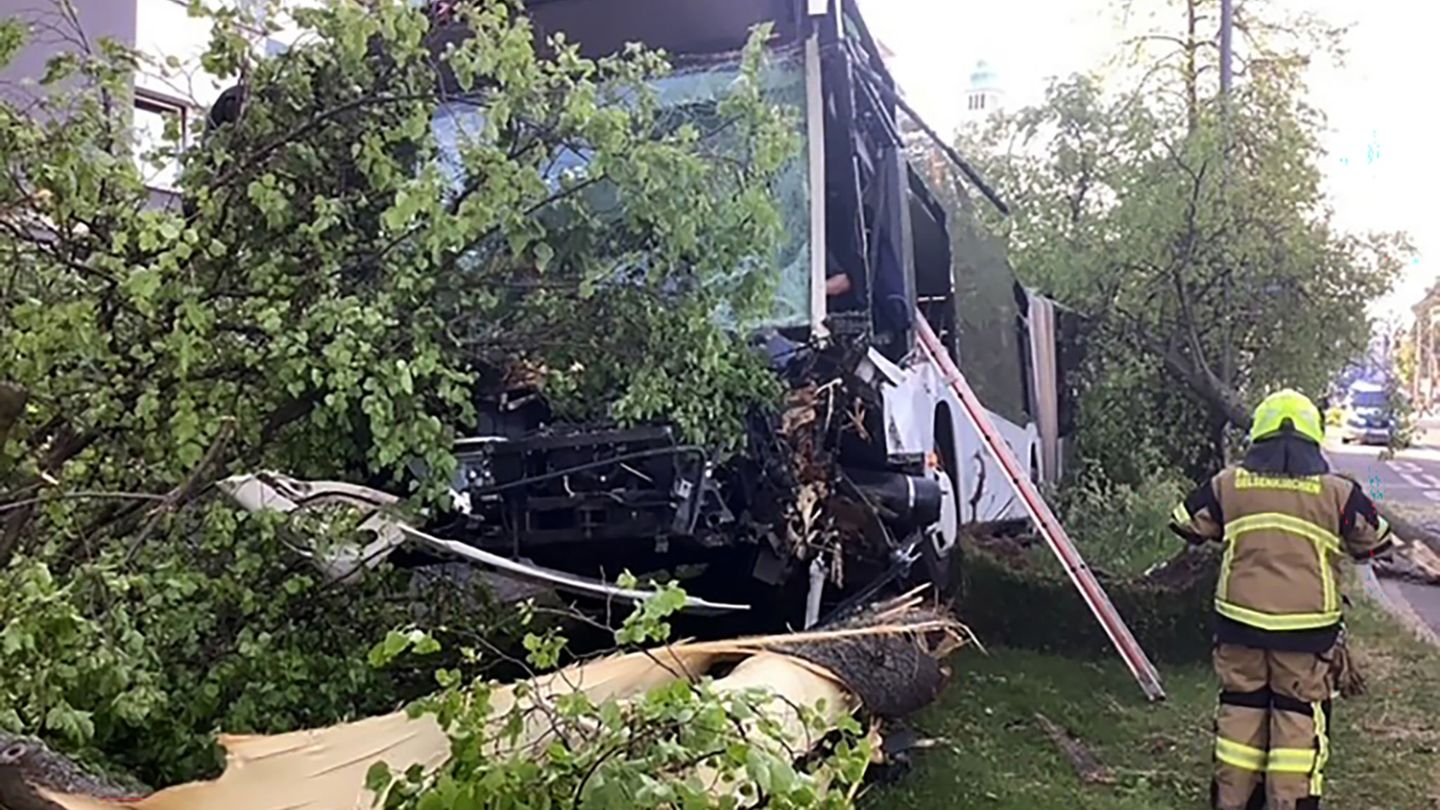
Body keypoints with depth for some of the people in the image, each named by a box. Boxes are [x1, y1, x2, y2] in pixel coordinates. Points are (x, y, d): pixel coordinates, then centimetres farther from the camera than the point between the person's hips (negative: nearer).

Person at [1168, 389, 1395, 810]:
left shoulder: (1229, 483, -1)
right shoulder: (1337, 491, -5)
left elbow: (1186, 524, 13)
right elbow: (1377, 542, 10)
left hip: (1240, 621, 2)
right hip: (1308, 629, -2)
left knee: (1241, 707, 14)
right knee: (1300, 714, 9)